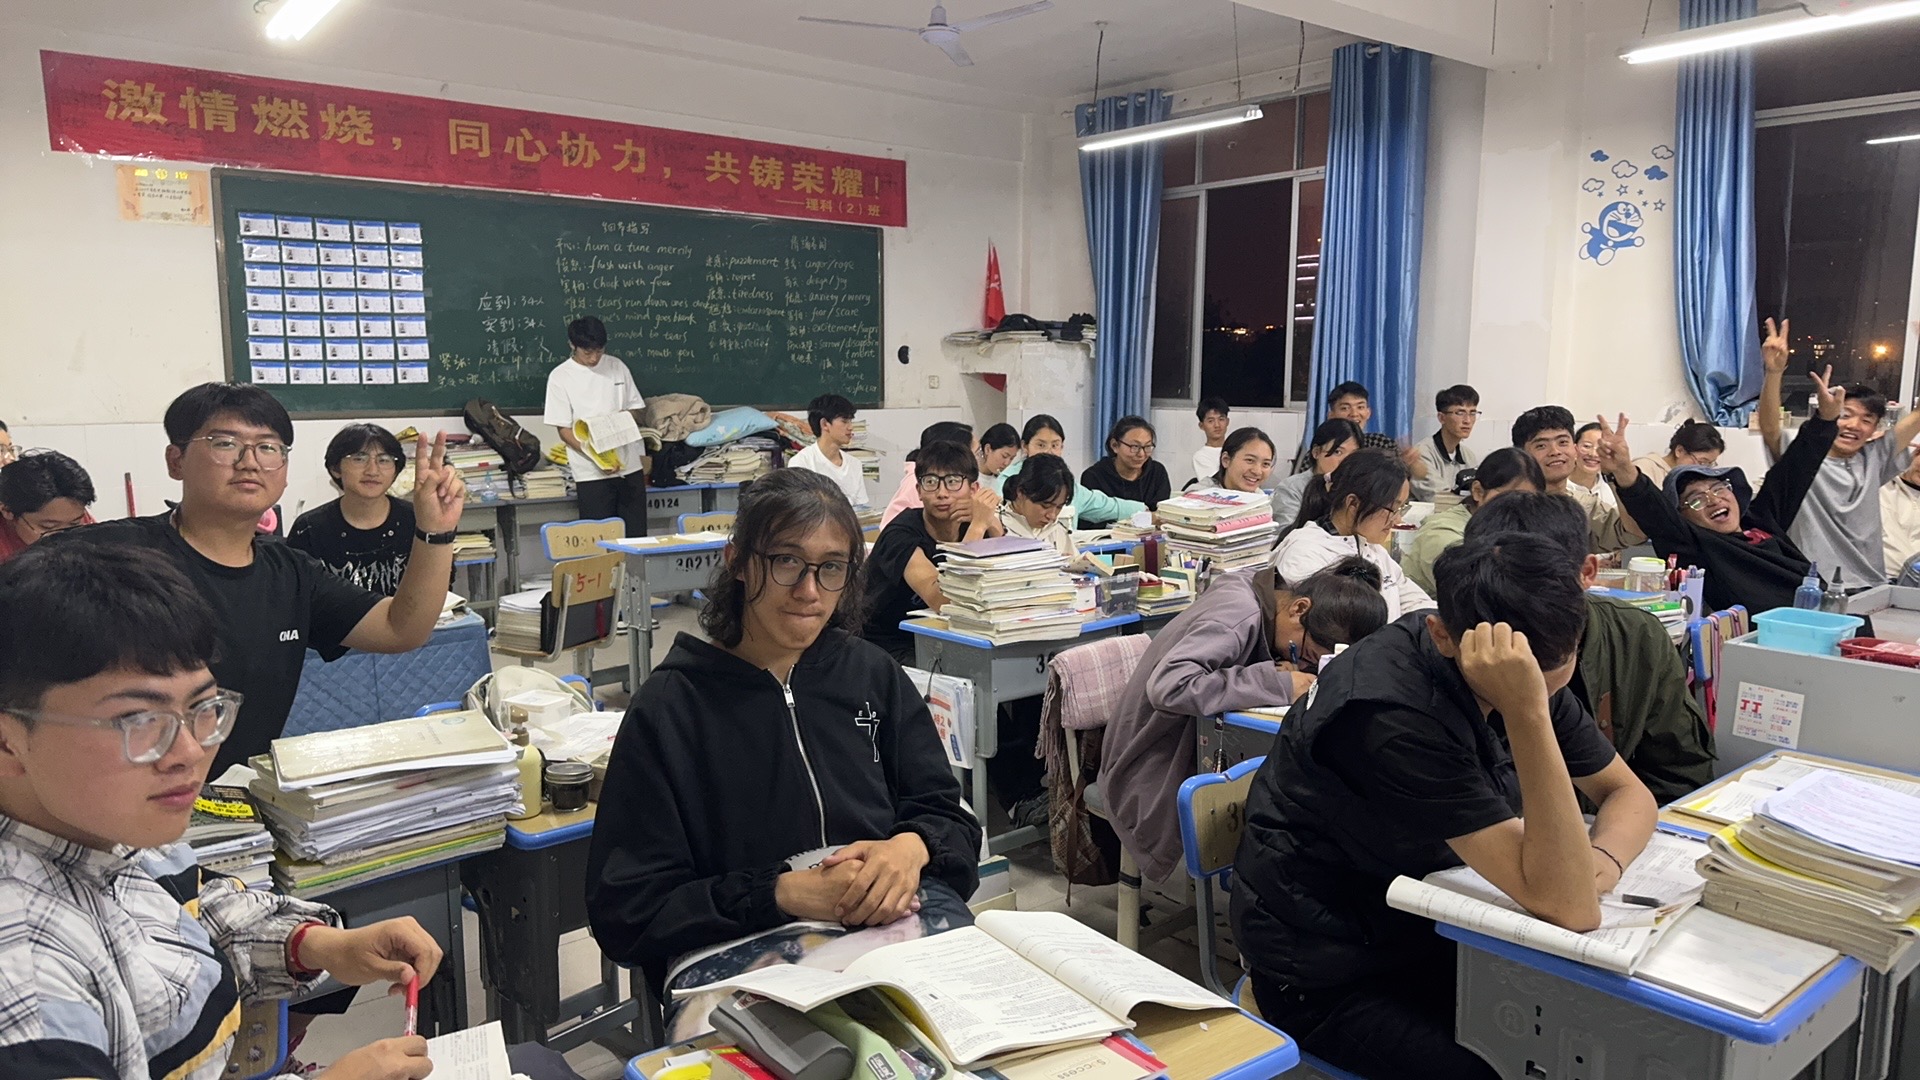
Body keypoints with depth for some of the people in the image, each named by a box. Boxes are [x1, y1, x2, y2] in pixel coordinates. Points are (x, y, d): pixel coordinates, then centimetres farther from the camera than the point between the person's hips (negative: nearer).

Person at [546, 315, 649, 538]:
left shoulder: (617, 367, 8)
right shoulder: (560, 377, -3)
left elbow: (636, 408, 15)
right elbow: (563, 430, -5)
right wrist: (597, 458, -19)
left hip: (630, 466, 3)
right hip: (591, 473, -3)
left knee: (636, 535, 5)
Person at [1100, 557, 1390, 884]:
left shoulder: (1259, 591, -3)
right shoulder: (1240, 615, -26)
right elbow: (1167, 686, -39)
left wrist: (1295, 670, -16)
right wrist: (1277, 684, -34)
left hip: (1190, 747, 8)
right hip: (1157, 774, -8)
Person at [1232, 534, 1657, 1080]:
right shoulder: (1393, 713, -32)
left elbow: (1629, 793, 3)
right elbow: (1567, 906, -33)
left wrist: (1603, 857, -19)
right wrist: (1527, 712, -41)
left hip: (1429, 933, 8)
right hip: (1328, 979, -7)